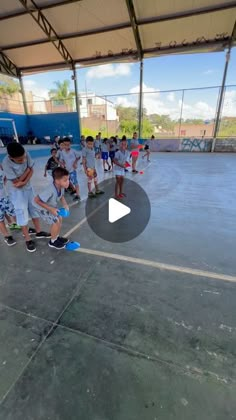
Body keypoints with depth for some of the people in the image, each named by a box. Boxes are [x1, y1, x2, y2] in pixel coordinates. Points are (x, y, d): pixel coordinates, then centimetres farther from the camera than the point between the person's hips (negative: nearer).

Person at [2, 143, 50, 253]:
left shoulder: (26, 155, -18)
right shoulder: (6, 163, -29)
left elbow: (31, 170, -7)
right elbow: (17, 182, -24)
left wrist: (24, 182, -23)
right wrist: (27, 169, -18)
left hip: (28, 187, 5)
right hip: (16, 192, -5)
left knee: (34, 209, 12)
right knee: (22, 214, -2)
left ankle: (38, 232, 30)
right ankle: (28, 240, 12)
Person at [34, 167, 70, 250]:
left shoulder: (61, 186, -21)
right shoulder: (50, 190, -42)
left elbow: (61, 196, 1)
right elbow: (36, 200, -35)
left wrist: (65, 204, -17)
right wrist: (50, 209, -32)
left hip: (52, 206, 8)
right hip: (42, 208, -8)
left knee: (59, 219, 13)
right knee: (56, 222, -6)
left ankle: (57, 237, 36)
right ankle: (53, 242, 18)